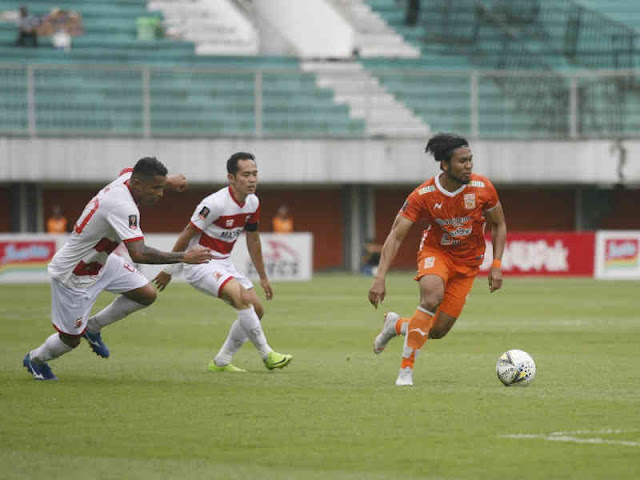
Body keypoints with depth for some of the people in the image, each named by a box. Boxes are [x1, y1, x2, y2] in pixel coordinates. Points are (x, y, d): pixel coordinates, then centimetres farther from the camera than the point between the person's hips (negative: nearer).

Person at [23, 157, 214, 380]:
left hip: (100, 262, 9)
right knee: (71, 339, 6)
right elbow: (138, 254, -43)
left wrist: (167, 180, 23)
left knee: (147, 295, -1)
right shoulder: (122, 207, -36)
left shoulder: (126, 177, -9)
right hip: (73, 275, -9)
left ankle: (93, 327, 19)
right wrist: (184, 257, -41)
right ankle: (35, 359, 38)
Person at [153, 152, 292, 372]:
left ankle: (221, 361, 11)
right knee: (243, 297, -27)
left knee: (256, 310, 2)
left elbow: (252, 239, 16)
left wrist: (263, 277, 20)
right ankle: (266, 354, -19)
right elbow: (186, 236, -15)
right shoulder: (215, 204, -24)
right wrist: (169, 270, -9)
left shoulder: (252, 203, 1)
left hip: (223, 263, 9)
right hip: (200, 263, -9)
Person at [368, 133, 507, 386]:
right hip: (435, 251, -2)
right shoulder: (423, 195, -21)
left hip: (467, 262, 2)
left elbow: (498, 226, 2)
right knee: (432, 296, -36)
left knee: (437, 331, -4)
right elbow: (396, 235, -19)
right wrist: (380, 278, -29)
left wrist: (496, 265, -10)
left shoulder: (482, 188, -15)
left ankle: (397, 325, 31)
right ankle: (406, 368, -24)